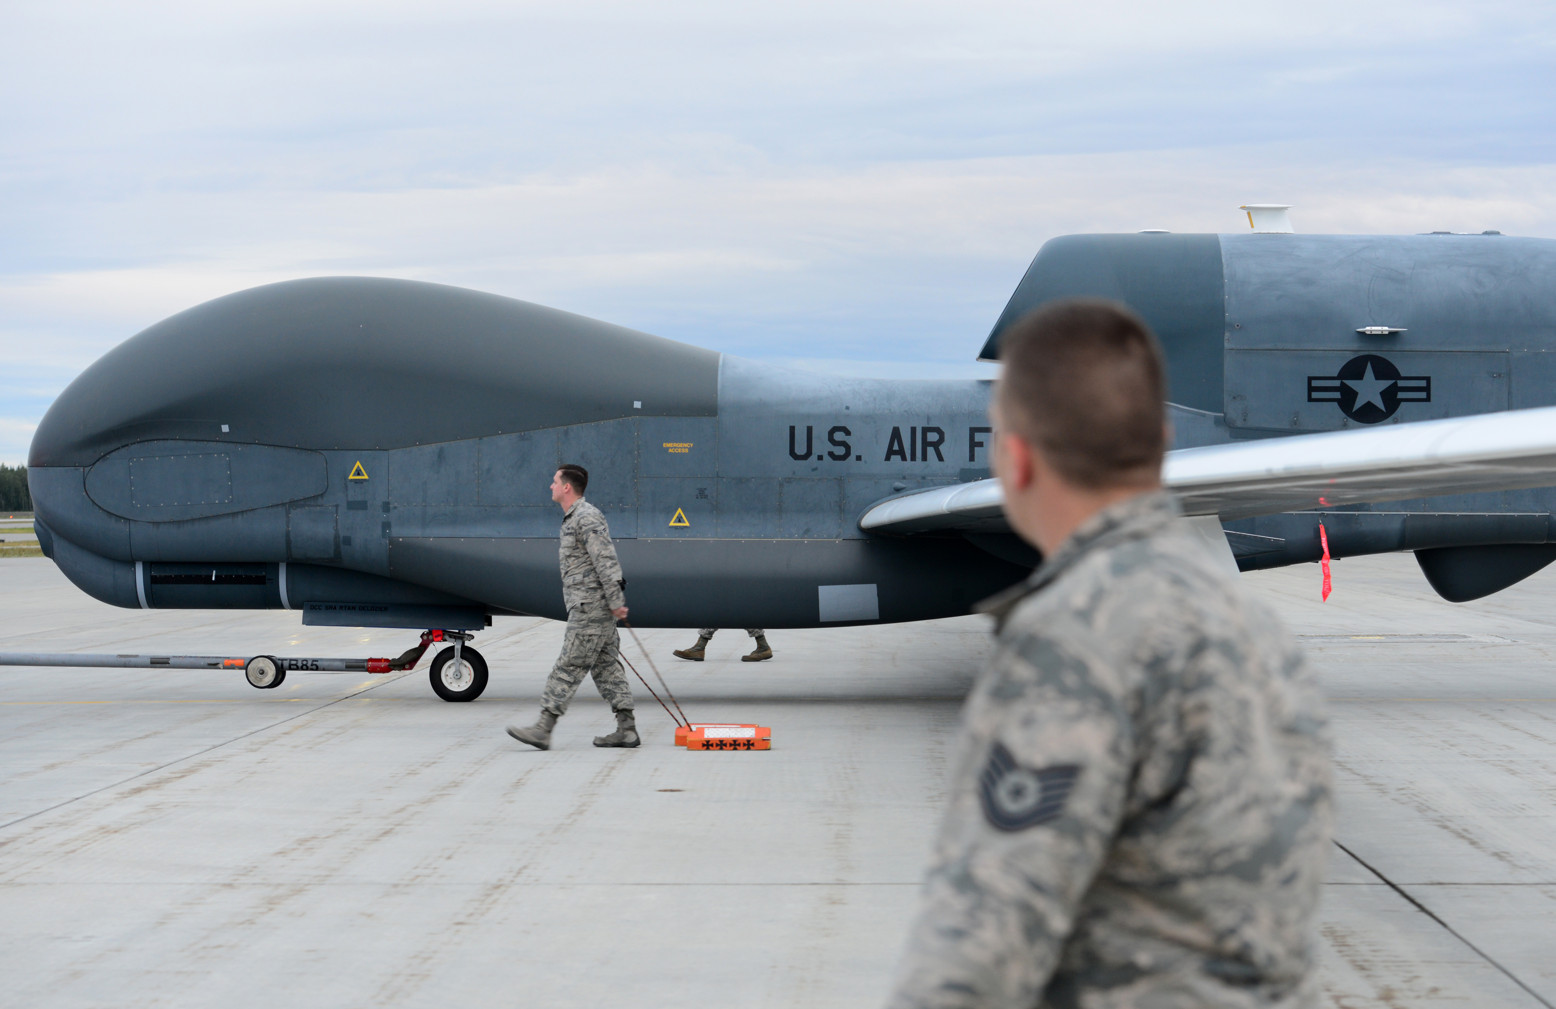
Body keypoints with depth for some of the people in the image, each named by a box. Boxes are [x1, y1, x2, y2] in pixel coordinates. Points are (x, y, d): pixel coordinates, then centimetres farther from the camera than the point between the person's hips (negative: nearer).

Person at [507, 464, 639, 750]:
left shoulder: (586, 518, -14)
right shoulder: (573, 519, 20)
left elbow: (606, 561, -19)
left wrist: (616, 603, -22)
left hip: (591, 608, -10)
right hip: (587, 606, 10)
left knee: (569, 667, -8)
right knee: (606, 666, 8)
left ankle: (544, 728, -8)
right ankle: (626, 729, 8)